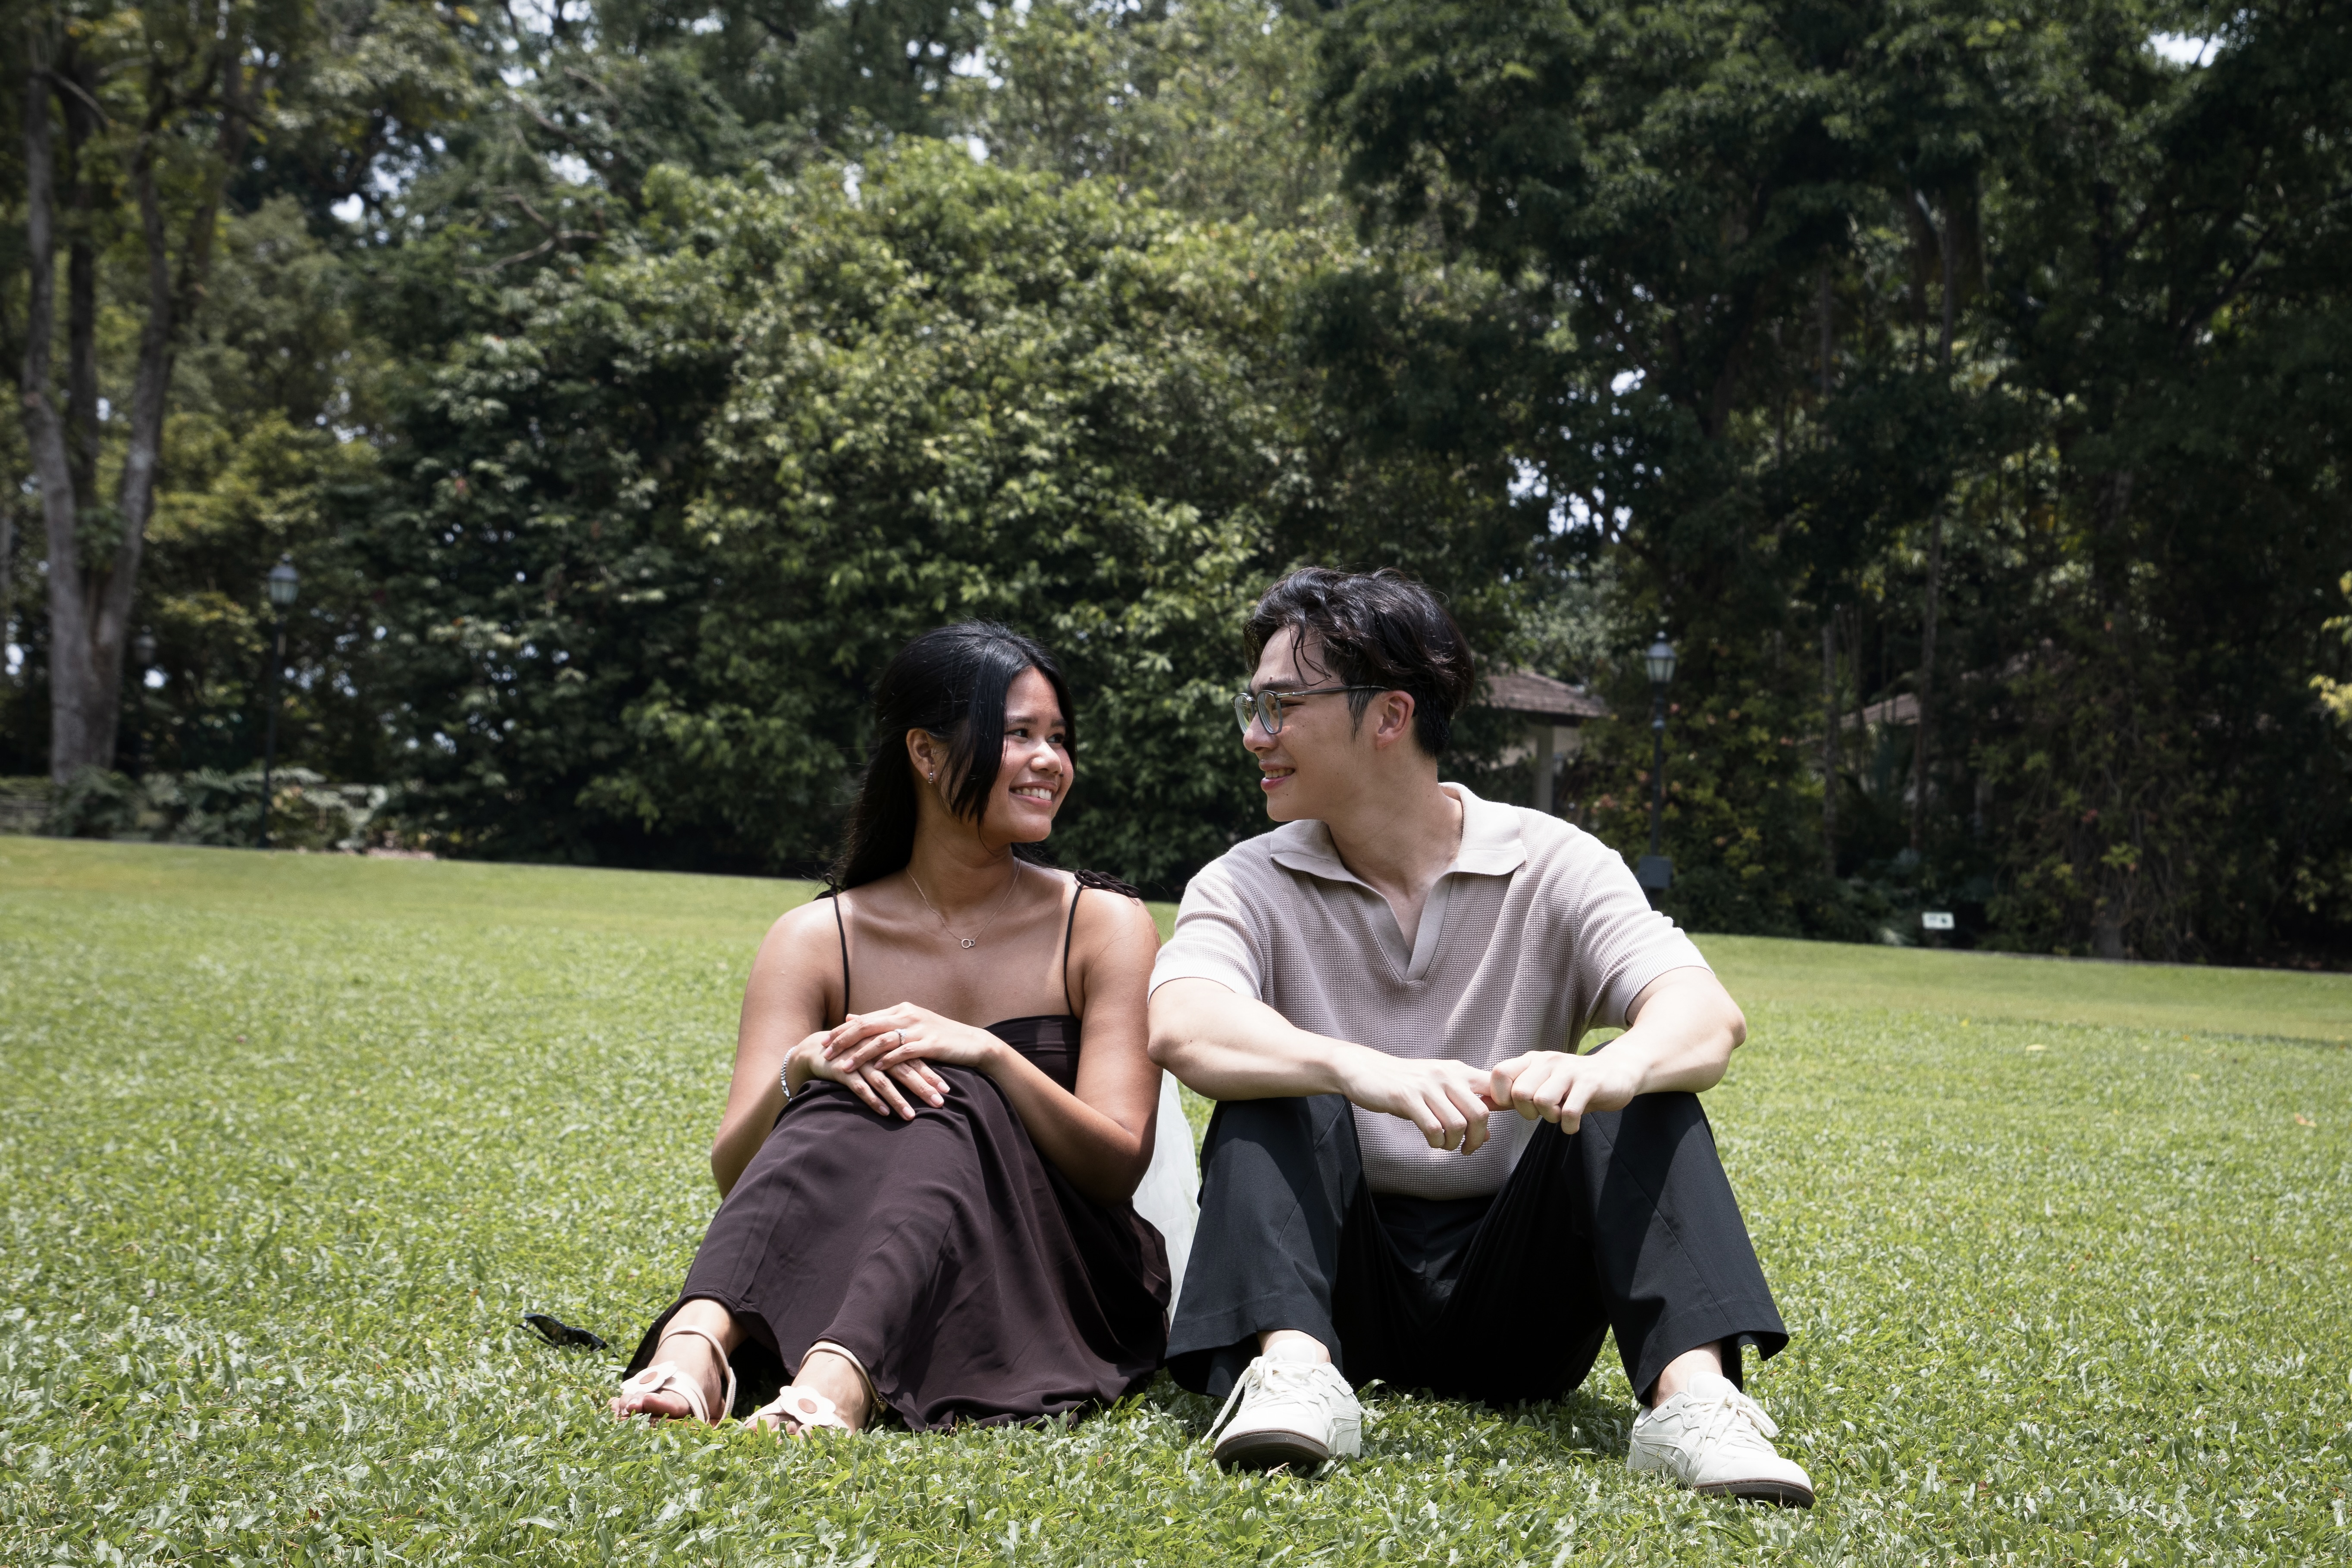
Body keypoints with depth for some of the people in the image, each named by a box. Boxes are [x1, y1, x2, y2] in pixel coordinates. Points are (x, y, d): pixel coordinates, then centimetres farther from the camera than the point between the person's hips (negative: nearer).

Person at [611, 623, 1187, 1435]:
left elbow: (1122, 1166, -8)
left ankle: (838, 1379, -55)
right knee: (844, 1091, -28)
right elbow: (733, 1172, -4)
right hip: (848, 1288, 1)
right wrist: (804, 1069, -26)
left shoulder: (1104, 925, 2)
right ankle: (697, 1347, -50)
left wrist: (987, 1053, -25)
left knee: (951, 1103, -30)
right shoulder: (816, 940, 4)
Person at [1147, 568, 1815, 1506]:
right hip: (1337, 1280, 0)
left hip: (1513, 1290, 0)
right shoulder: (1249, 886, -1)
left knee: (1649, 1097, -21)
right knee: (1274, 1089, -23)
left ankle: (1691, 1391, -38)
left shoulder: (1552, 867, -1)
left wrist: (1609, 1070, -43)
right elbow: (1182, 1030, -24)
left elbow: (1708, 1016, -18)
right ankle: (1294, 1368, -41)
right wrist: (1367, 1072, -44)